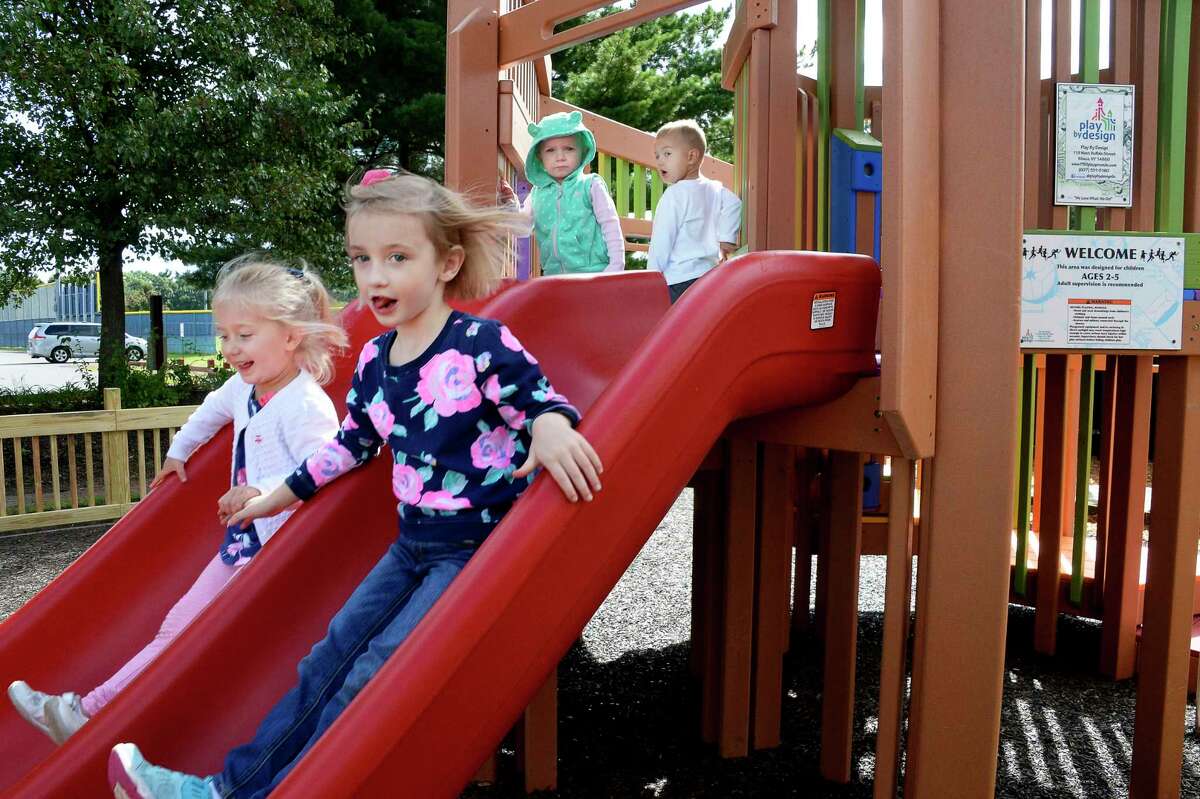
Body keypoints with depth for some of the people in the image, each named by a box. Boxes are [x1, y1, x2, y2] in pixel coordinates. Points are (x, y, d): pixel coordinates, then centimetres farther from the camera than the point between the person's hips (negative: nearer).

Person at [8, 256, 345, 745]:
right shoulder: (243, 387, 7)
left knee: (186, 632, -7)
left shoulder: (306, 406, -22)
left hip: (277, 547, -9)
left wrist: (263, 491, -35)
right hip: (242, 539, 9)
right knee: (178, 626, 10)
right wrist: (178, 452, 39)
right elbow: (212, 410, 30)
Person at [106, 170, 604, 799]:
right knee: (334, 650, 4)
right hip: (412, 543, 7)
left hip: (479, 545, -6)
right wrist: (282, 494, 28)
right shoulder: (374, 360, 5)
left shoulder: (483, 345, -17)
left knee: (379, 665, -10)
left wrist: (550, 425, -40)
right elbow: (351, 442, 19)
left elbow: (543, 400, -15)